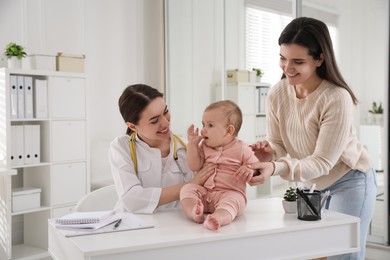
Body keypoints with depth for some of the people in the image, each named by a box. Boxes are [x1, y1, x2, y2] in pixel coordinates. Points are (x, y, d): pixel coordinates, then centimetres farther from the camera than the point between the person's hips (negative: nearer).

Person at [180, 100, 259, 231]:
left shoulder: (242, 149, 0)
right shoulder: (204, 147, 13)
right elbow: (195, 167, 5)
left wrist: (249, 170, -21)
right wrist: (192, 144, -1)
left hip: (231, 193, -5)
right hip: (204, 193, 5)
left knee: (232, 200, -36)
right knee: (187, 188, -18)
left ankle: (217, 218, -64)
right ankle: (194, 212, -44)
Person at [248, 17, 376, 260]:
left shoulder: (336, 99, -29)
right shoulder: (277, 94, -13)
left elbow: (322, 162, -28)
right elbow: (278, 144, -6)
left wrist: (276, 169, -42)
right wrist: (269, 152, -30)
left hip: (349, 183, -5)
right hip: (311, 184, 5)